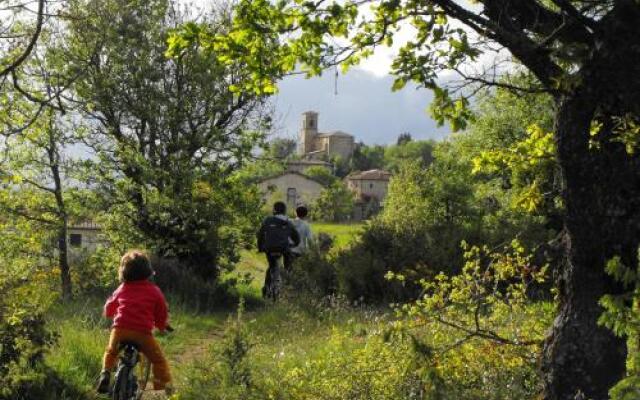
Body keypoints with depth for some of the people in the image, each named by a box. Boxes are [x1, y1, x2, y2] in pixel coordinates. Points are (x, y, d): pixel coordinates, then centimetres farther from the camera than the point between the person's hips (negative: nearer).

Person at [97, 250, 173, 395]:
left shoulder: (122, 289, 16)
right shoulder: (154, 291, 9)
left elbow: (109, 309, 27)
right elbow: (162, 313, 11)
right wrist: (161, 326, 31)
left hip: (120, 329, 2)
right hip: (142, 331, -2)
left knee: (111, 353, 31)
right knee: (158, 359, 12)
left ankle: (105, 374, 11)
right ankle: (165, 385, 1)